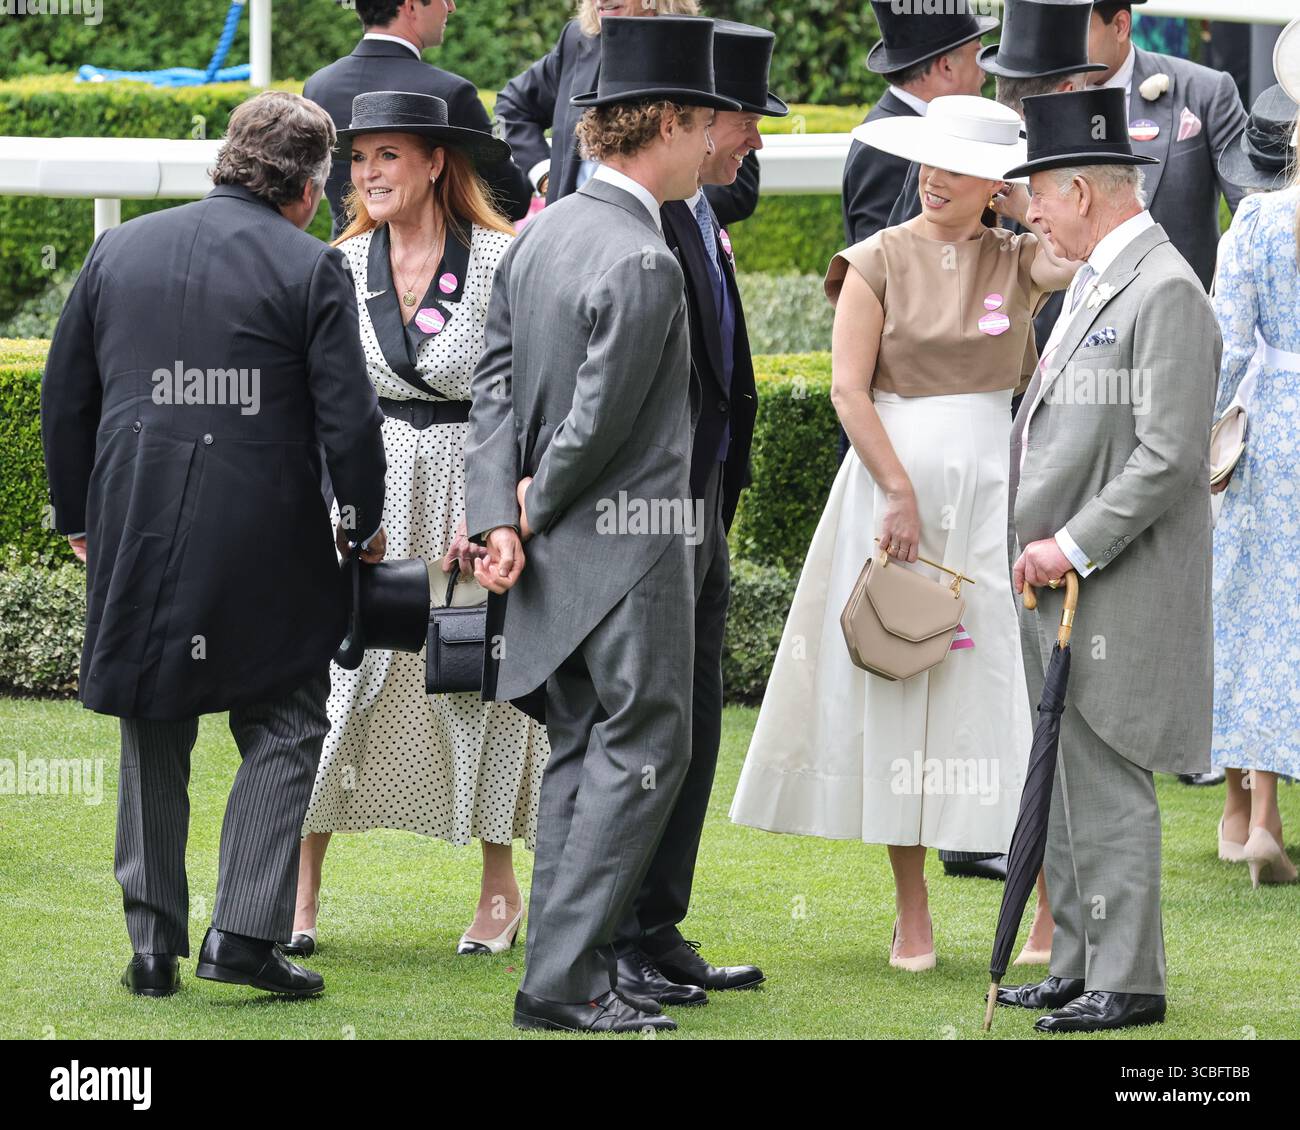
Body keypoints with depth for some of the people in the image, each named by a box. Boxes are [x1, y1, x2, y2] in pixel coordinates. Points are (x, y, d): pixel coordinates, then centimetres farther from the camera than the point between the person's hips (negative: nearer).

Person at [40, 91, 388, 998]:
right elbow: (348, 419, -8)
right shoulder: (310, 269, -6)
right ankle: (244, 932, -4)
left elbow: (65, 401, 11)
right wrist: (365, 526, 7)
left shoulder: (118, 251, 7)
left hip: (136, 537, 4)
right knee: (283, 730, 7)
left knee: (153, 739, 13)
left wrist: (79, 517, 21)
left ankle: (154, 943, 12)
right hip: (267, 541, -4)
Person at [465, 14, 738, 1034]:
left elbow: (496, 378, 7)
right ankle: (565, 979, -8)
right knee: (643, 745, -4)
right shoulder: (643, 265, -20)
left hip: (559, 545, 9)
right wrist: (538, 508, -4)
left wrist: (501, 516, 0)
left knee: (581, 747, 14)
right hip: (630, 538, -9)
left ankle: (566, 965, 16)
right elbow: (600, 421, -20)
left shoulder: (542, 234, 8)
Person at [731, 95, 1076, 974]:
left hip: (995, 486, 0)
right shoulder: (882, 261, 2)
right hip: (895, 480, 0)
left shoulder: (1018, 259, 6)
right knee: (897, 688, 2)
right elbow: (849, 386, -5)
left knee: (1011, 686, -5)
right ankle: (913, 912, 9)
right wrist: (900, 492, -13)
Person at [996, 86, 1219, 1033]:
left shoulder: (1166, 294, -15)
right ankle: (1078, 969, 20)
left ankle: (1128, 982, -2)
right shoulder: (1094, 282, 17)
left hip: (1116, 595, -10)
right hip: (1058, 594, 10)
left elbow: (1169, 457, -21)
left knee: (1107, 786, -7)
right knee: (1066, 789, 13)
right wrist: (1037, 546, 14)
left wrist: (1073, 545, -18)